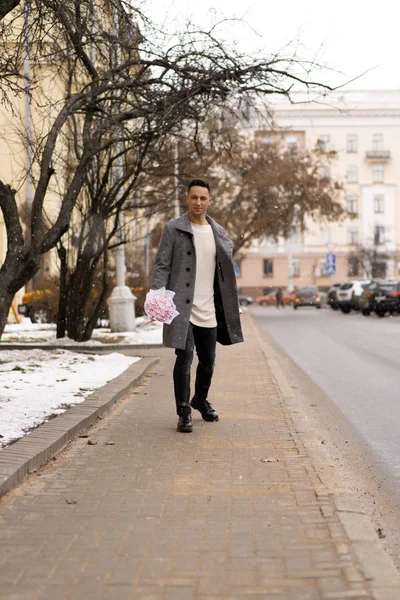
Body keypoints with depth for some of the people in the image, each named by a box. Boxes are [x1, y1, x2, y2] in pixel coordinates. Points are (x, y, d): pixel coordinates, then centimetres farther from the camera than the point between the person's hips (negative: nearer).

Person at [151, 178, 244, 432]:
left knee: (208, 360, 14)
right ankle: (184, 412, 3)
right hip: (182, 307, -4)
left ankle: (201, 400, 38)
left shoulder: (219, 232, 10)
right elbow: (162, 266, -5)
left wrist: (230, 309, 10)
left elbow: (227, 270, 14)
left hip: (209, 310, 5)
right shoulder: (173, 229, -2)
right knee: (185, 358, -9)